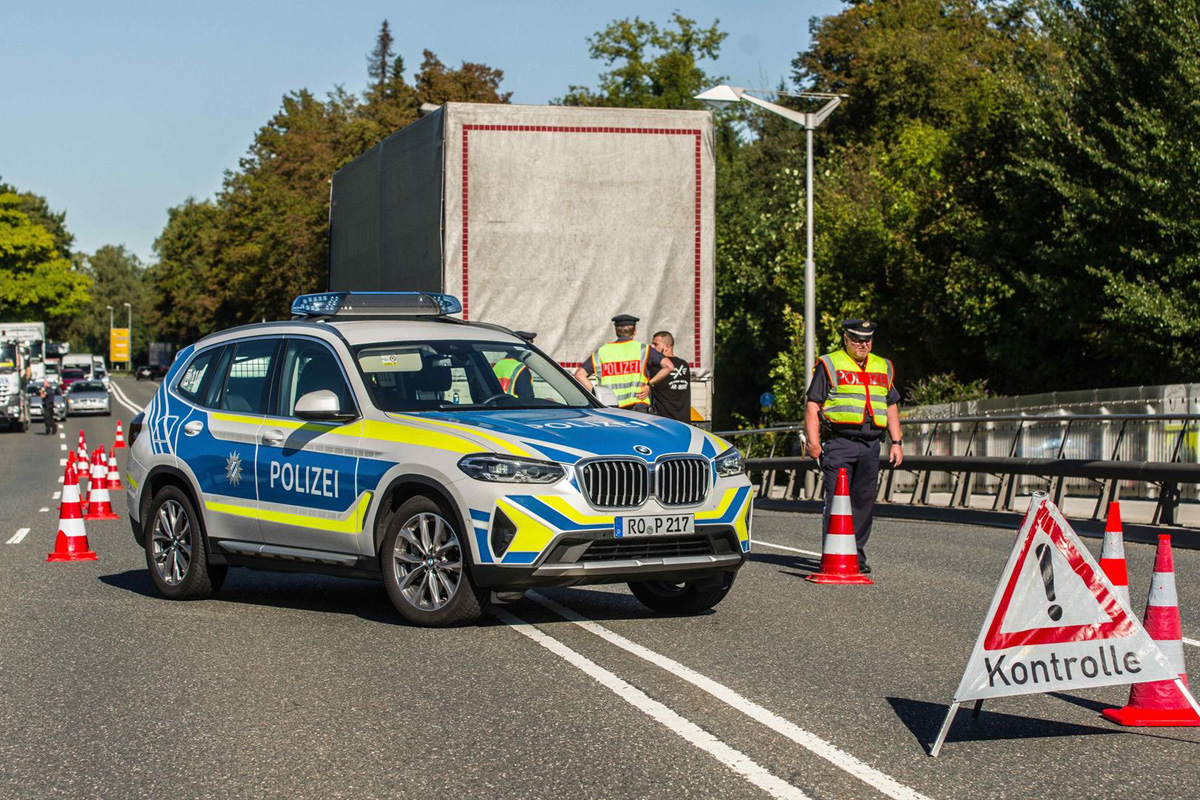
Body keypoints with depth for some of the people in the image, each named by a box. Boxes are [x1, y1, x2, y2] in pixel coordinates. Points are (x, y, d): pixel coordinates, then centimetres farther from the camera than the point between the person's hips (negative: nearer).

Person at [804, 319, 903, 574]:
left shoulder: (883, 367, 19)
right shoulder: (829, 365, 3)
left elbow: (891, 407, 23)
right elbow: (813, 404, -1)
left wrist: (896, 442, 14)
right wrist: (813, 440, -10)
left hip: (871, 445, 5)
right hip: (839, 443, -5)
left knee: (864, 501, 5)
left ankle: (857, 555, 12)